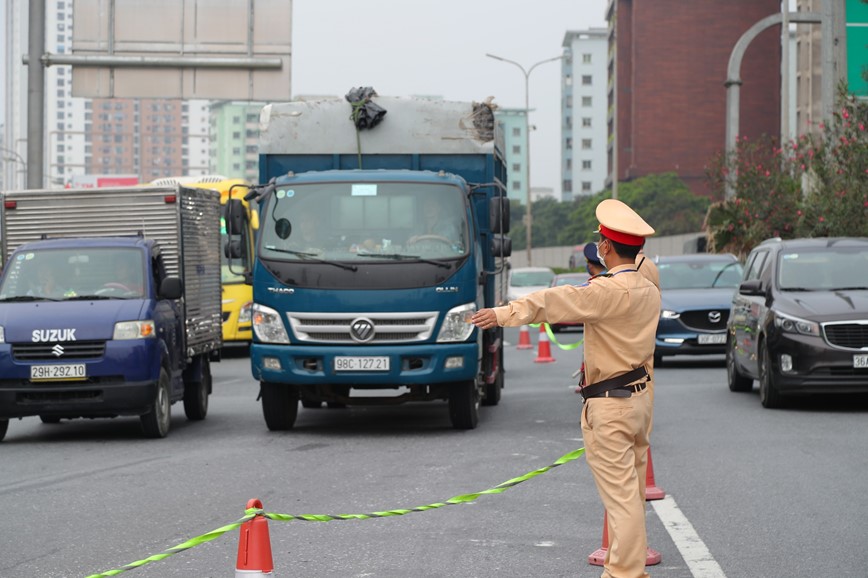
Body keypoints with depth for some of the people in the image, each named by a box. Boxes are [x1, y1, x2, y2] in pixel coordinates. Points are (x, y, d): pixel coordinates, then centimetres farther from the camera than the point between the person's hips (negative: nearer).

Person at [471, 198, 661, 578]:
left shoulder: (609, 291, -18)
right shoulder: (649, 291, 8)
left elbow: (553, 302, -18)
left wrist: (504, 314, -15)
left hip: (610, 405, -9)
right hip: (641, 396, 9)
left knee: (620, 495, -7)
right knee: (632, 490, 16)